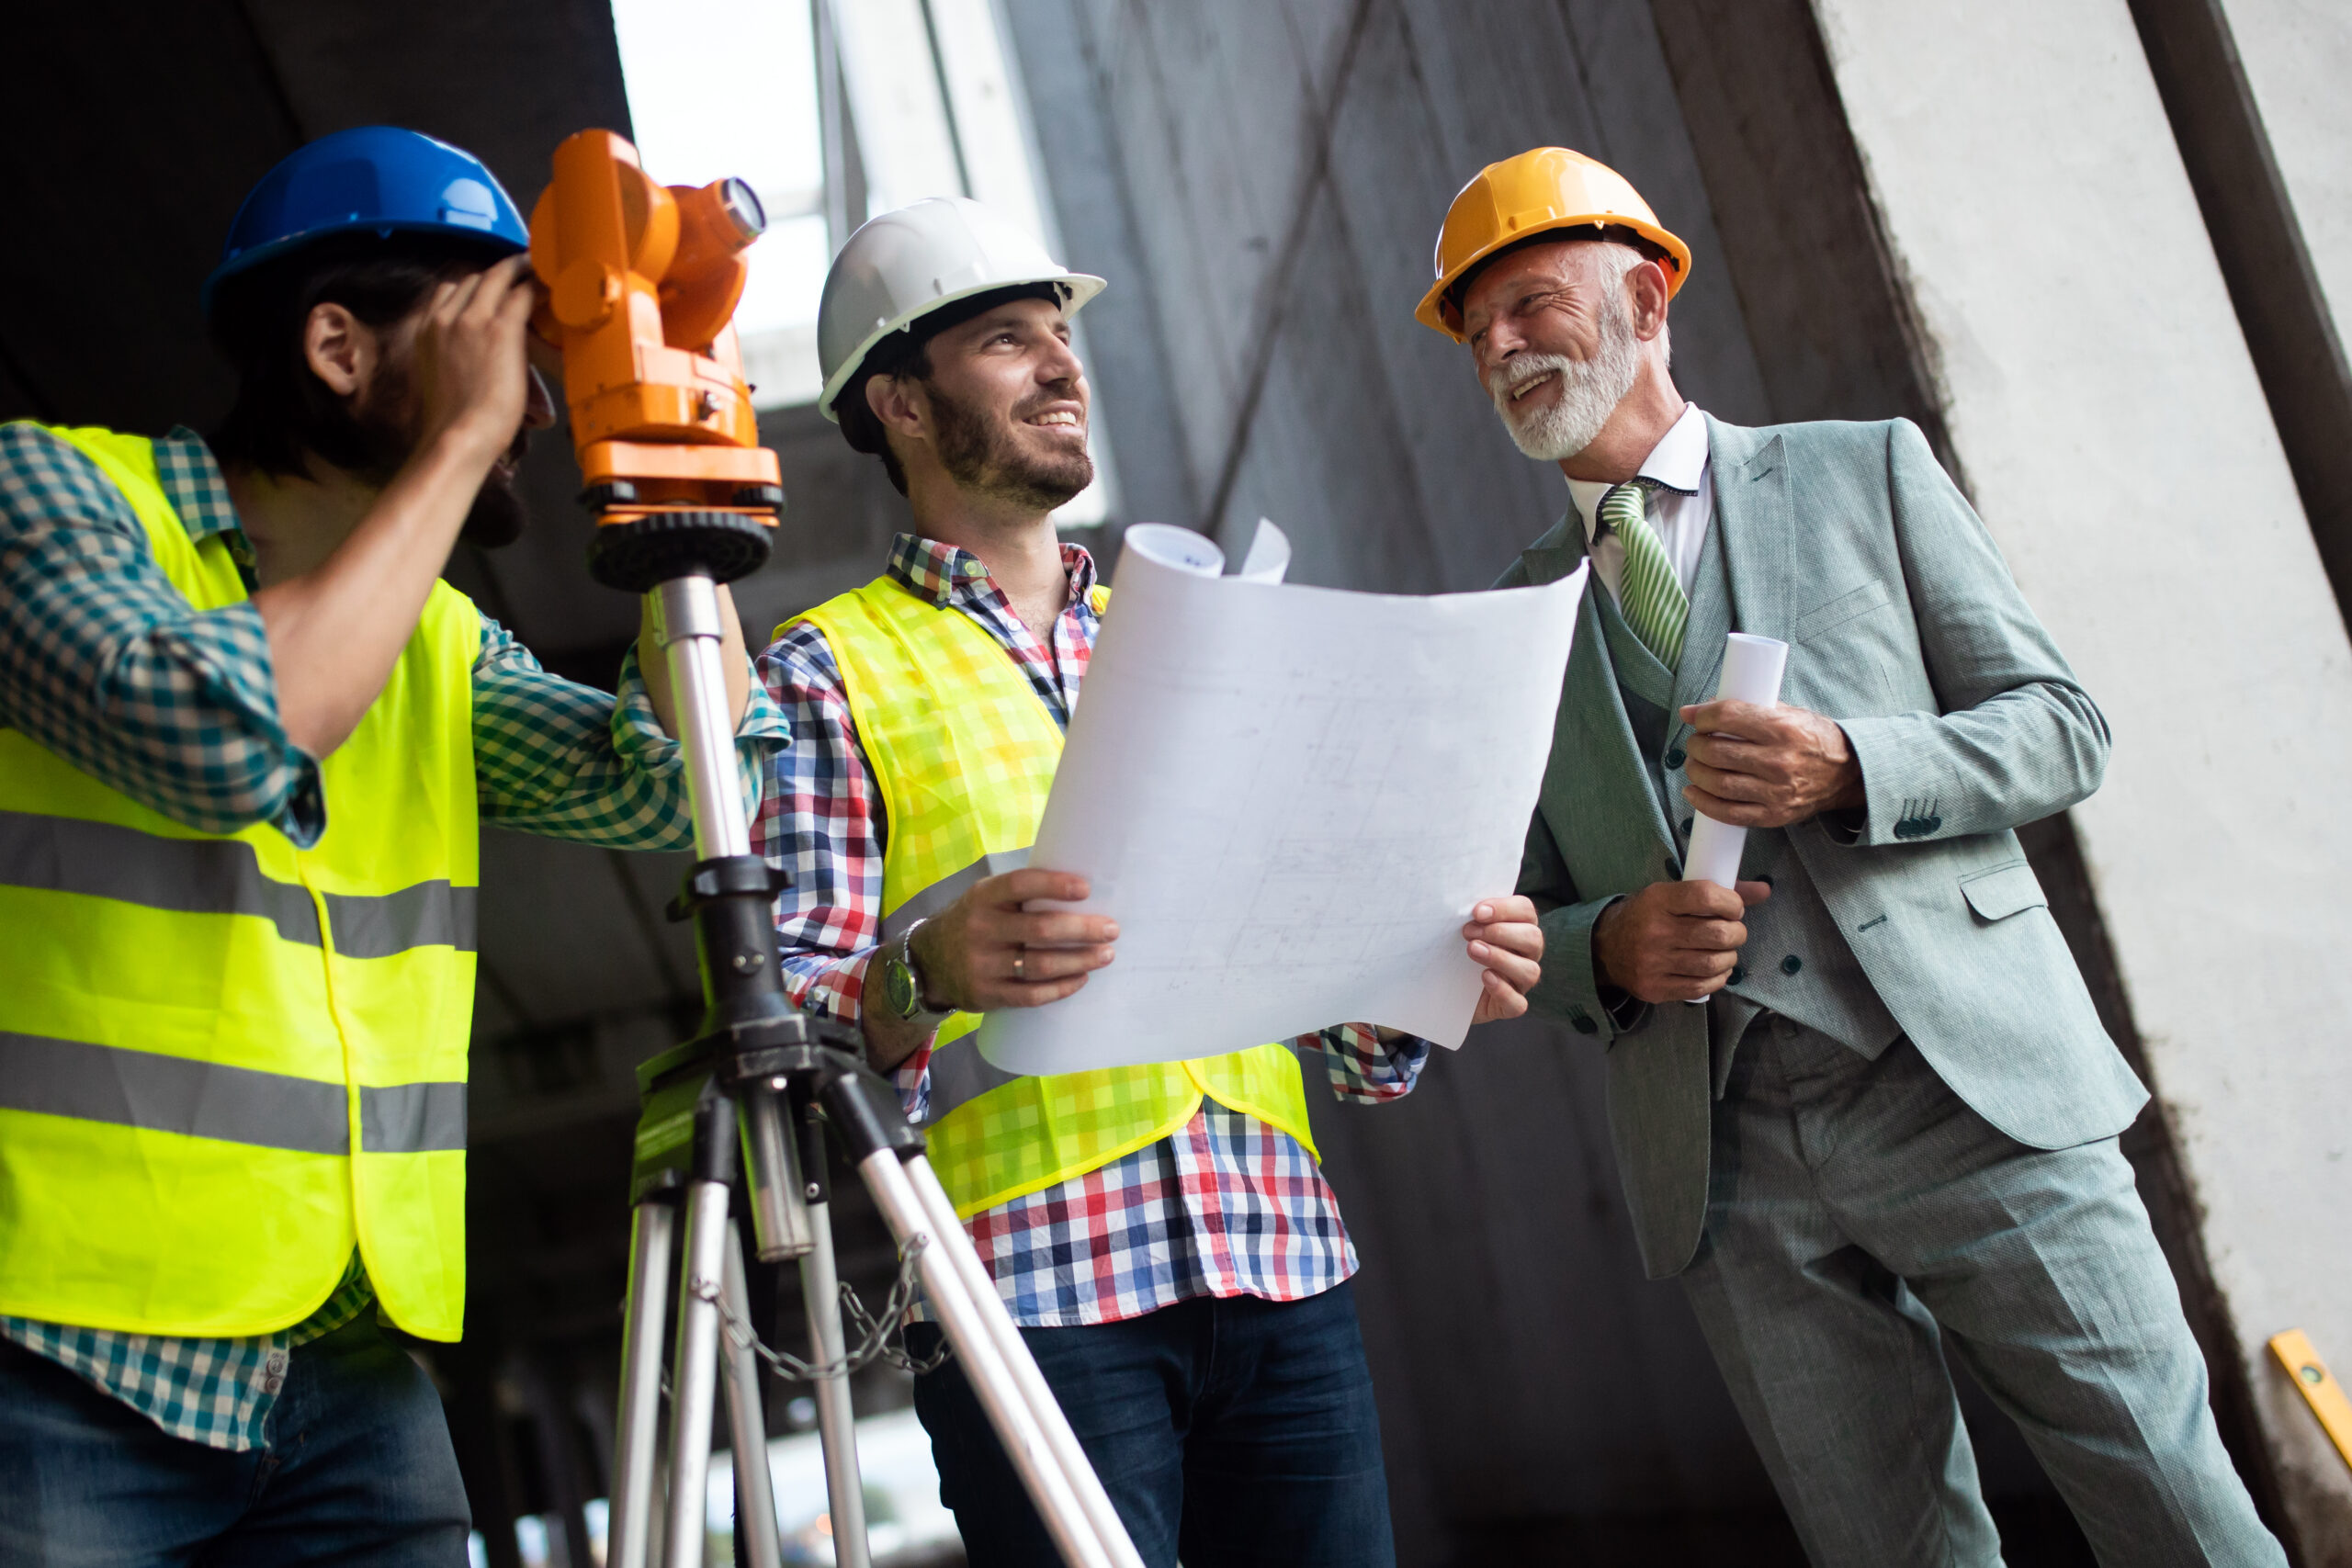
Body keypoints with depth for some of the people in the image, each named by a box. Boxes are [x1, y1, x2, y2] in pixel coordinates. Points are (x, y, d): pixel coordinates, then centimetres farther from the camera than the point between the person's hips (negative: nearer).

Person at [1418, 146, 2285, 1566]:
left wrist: (1851, 767, -14)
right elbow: (1528, 914, 16)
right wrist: (1610, 946, -8)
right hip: (1727, 1163, 2)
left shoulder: (1865, 472, 9)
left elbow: (2063, 727, 5)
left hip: (1963, 1086, -2)